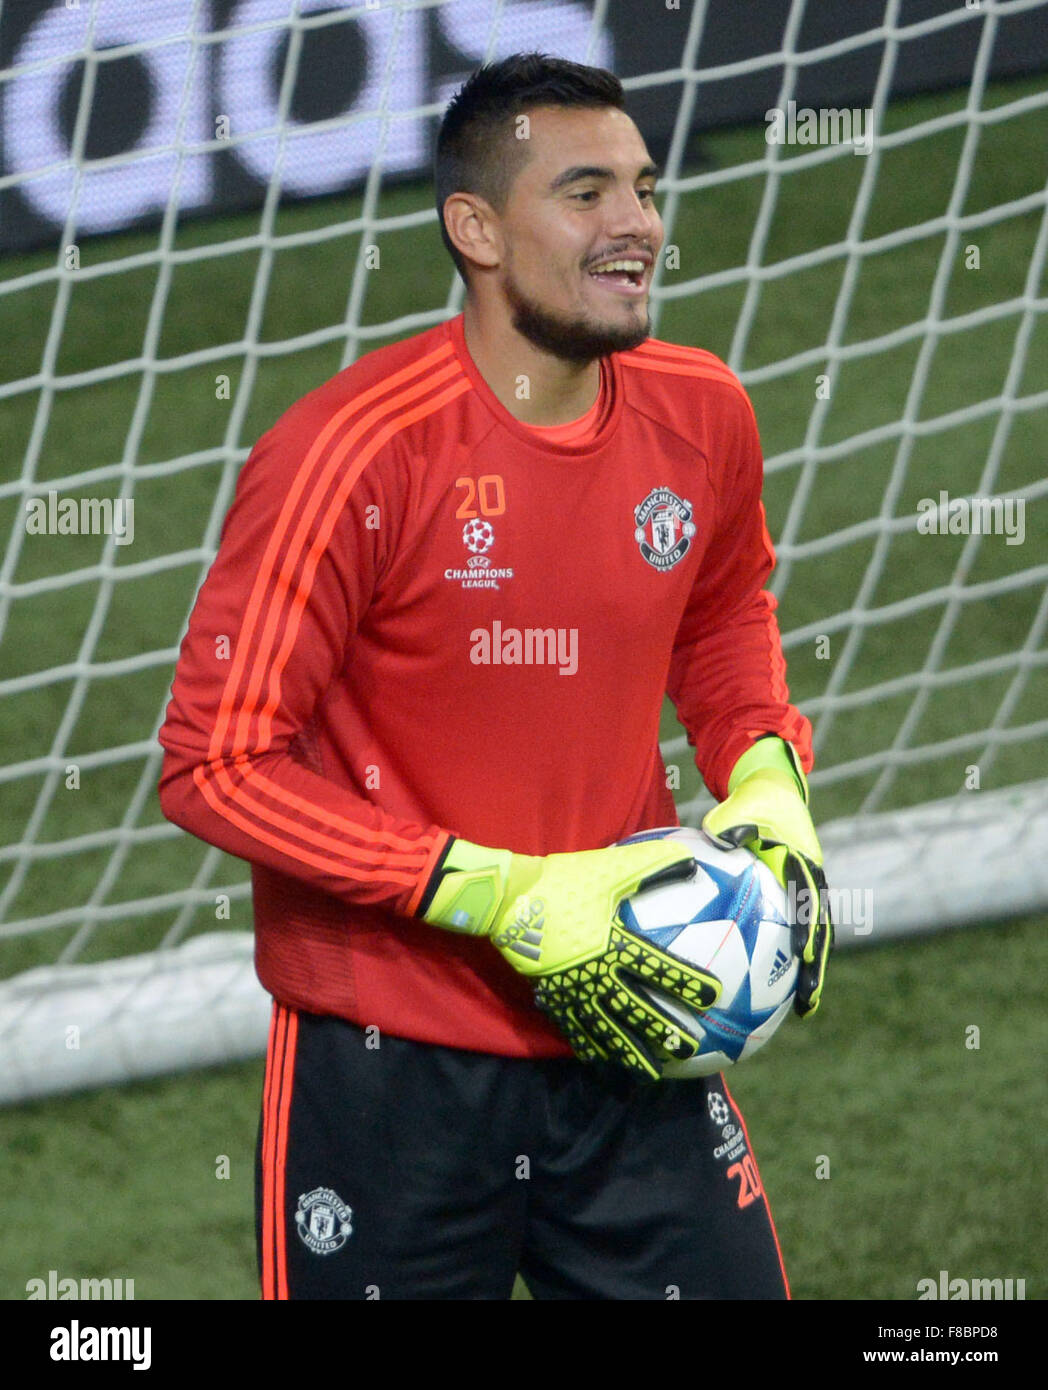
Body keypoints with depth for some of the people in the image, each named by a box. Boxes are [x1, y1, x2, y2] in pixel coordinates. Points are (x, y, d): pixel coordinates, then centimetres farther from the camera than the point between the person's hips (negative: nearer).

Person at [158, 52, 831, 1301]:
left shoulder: (699, 414, 1)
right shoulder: (351, 454, -18)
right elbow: (216, 763, -16)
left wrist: (767, 783, 2)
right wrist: (501, 897, -19)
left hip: (627, 1038, 5)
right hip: (387, 1067, -5)